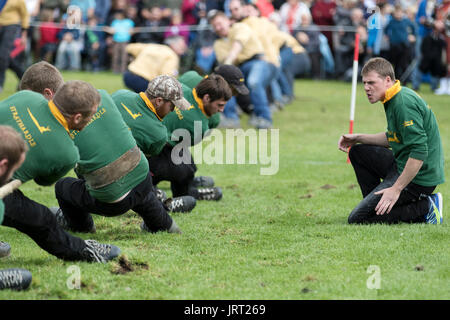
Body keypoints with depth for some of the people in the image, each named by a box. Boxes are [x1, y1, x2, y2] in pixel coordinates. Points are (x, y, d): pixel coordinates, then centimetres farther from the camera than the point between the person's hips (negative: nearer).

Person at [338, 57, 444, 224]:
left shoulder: (404, 103, -22)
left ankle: (425, 208, -7)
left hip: (418, 177, -10)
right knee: (357, 152, 21)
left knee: (357, 219, -11)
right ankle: (381, 205, 16)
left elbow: (420, 152, -28)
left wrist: (396, 189, -26)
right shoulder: (394, 99, 10)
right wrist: (357, 138, 16)